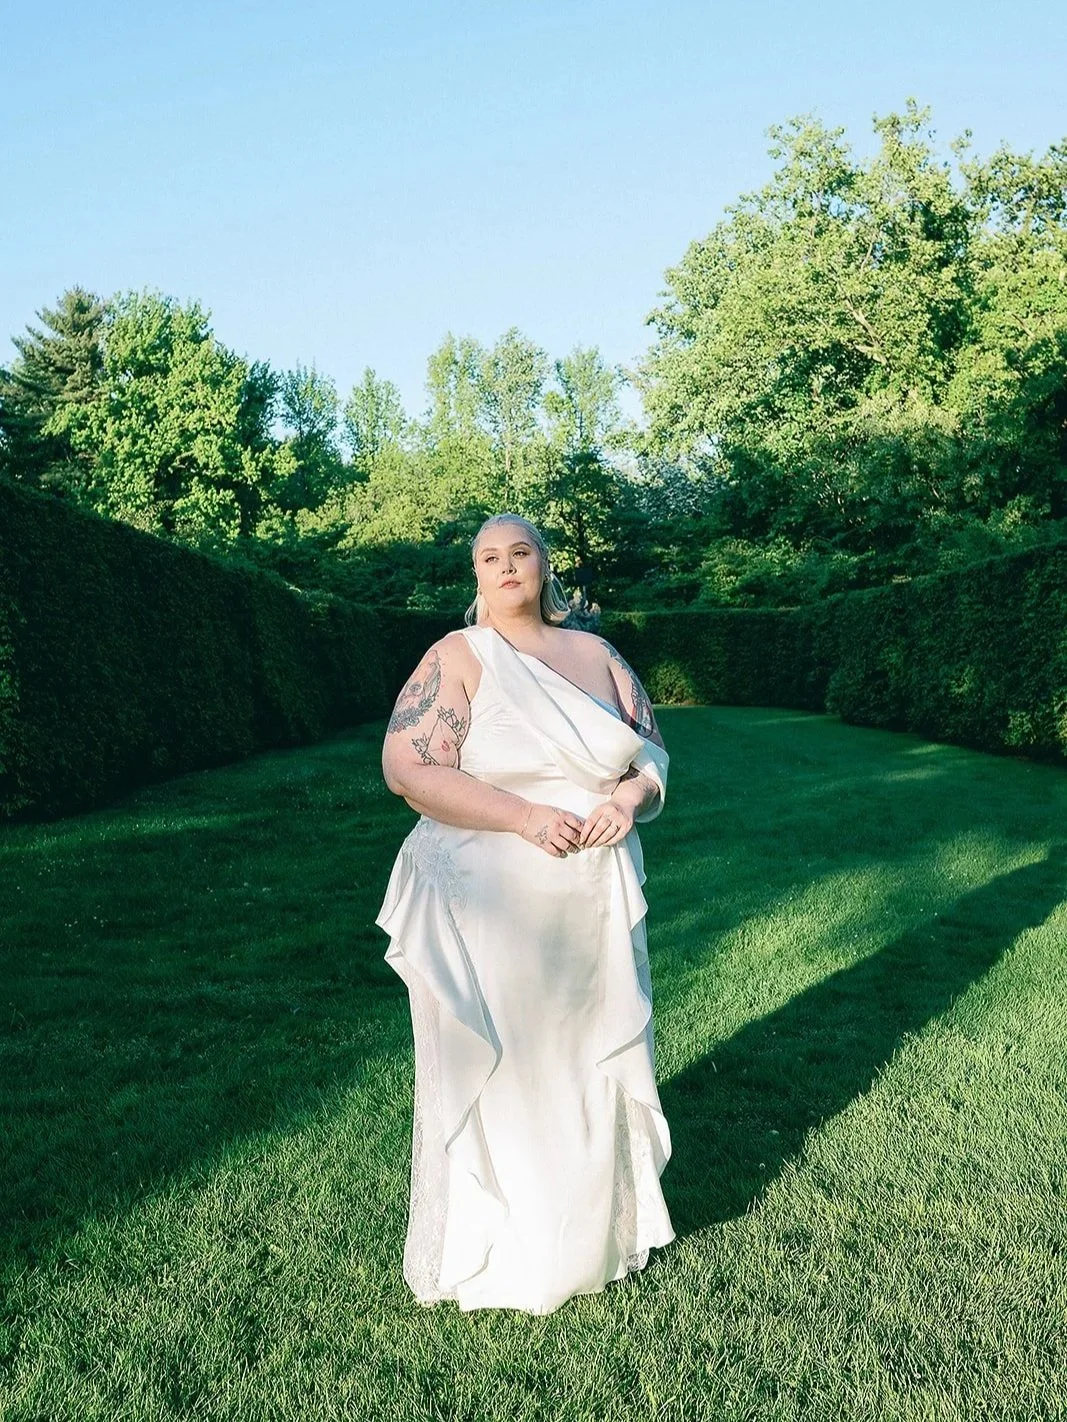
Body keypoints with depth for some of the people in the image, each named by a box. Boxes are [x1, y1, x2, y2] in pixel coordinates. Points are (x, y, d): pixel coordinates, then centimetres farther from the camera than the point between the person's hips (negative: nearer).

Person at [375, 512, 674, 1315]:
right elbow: (407, 768, -16)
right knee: (498, 1074, 4)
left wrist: (629, 799, -12)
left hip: (596, 906, 5)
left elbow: (652, 756, 12)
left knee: (595, 1061, 15)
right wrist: (526, 816, -23)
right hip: (492, 906, -5)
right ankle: (491, 1255, 24)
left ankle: (596, 1231, 36)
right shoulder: (458, 658, -6)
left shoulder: (596, 654, 8)